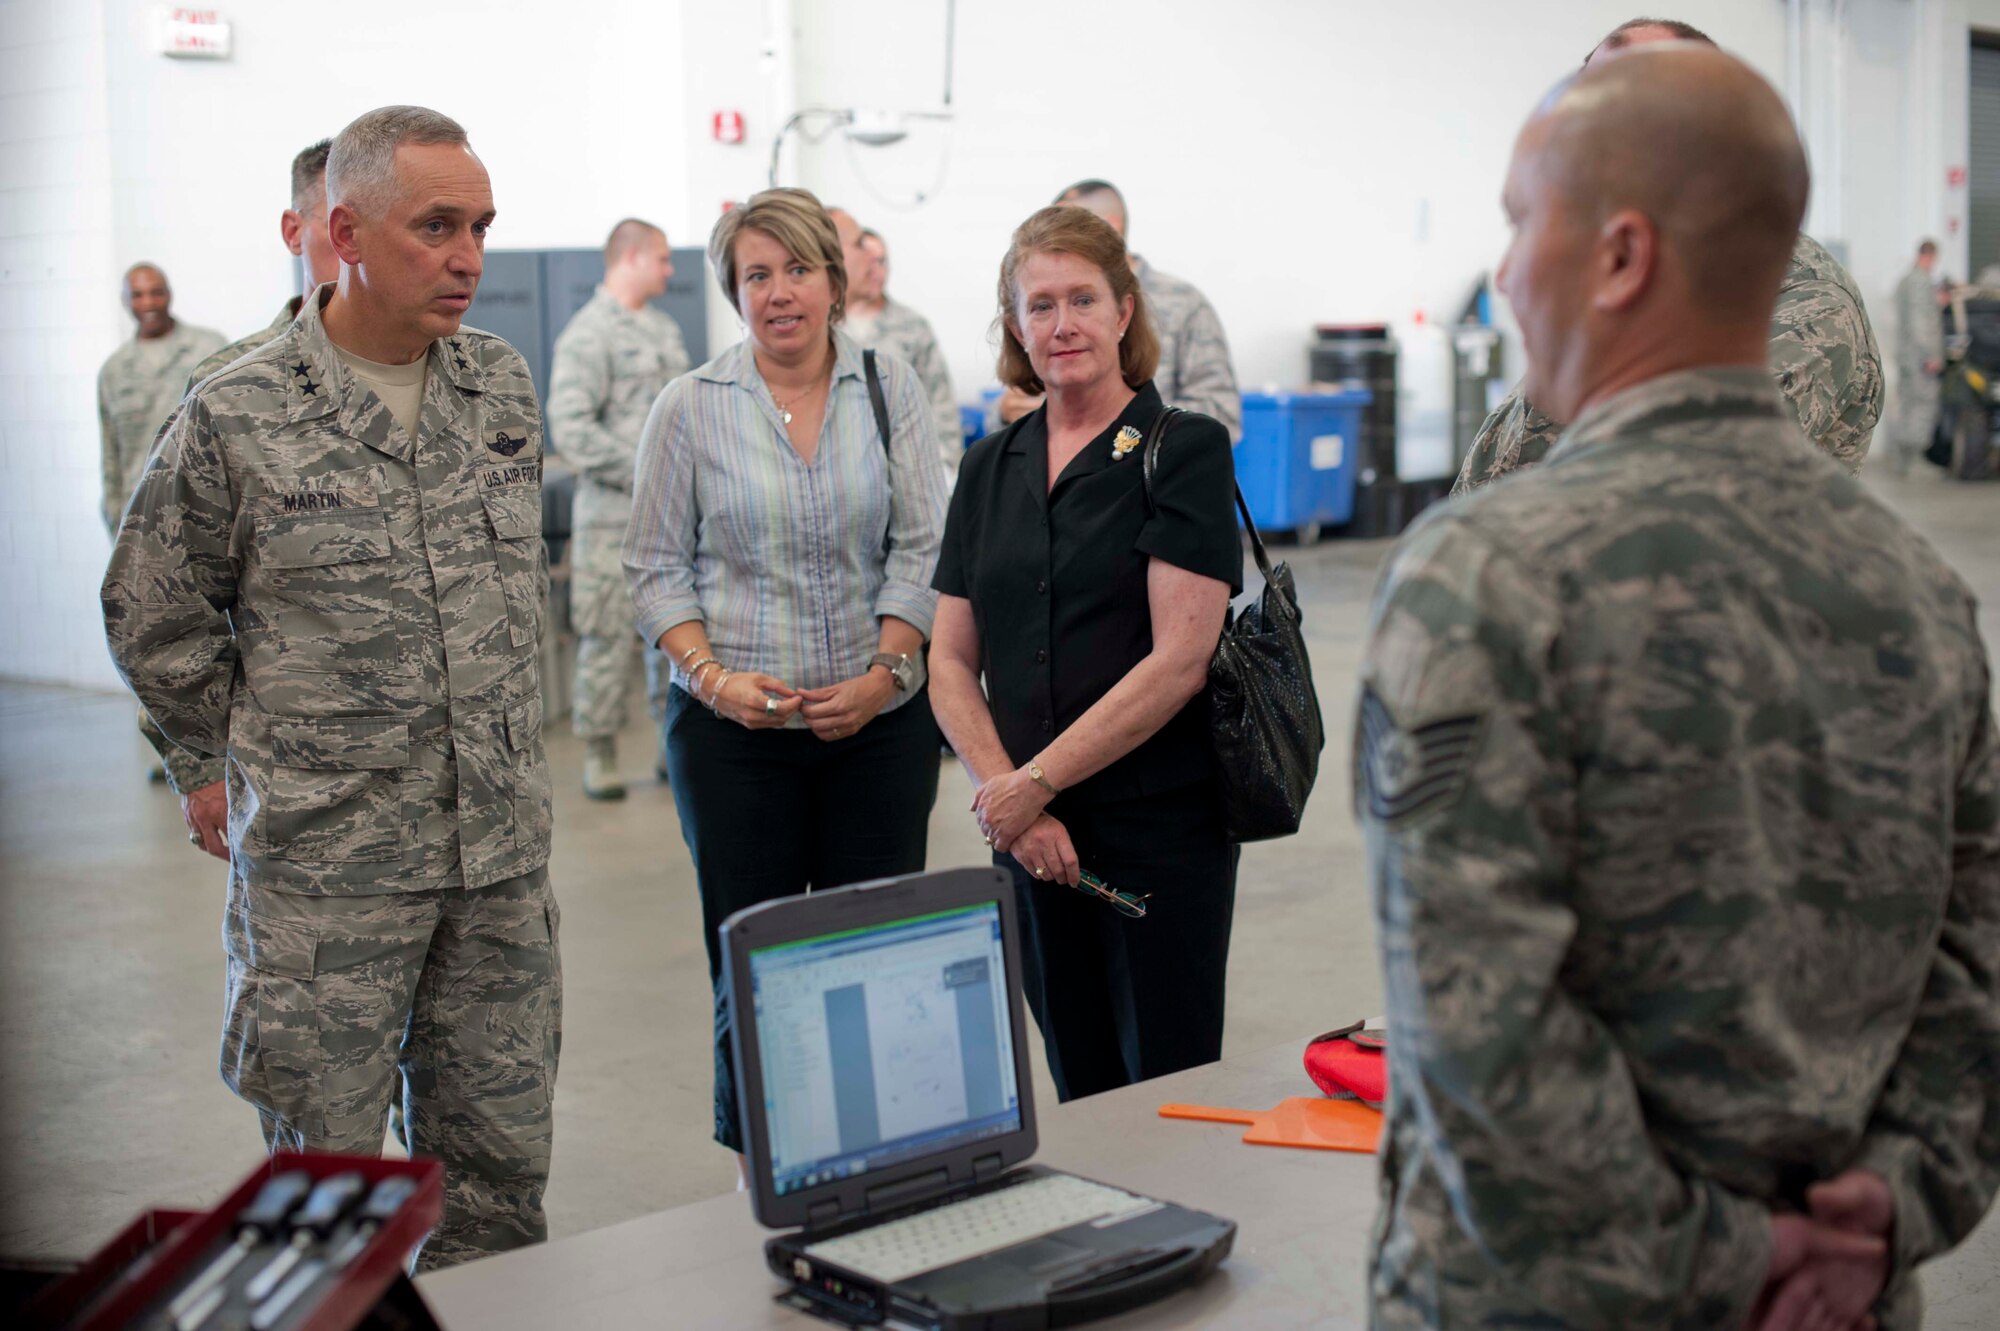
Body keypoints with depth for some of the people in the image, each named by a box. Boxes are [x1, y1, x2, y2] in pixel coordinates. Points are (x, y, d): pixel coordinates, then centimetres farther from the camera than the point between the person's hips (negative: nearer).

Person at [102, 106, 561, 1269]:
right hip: (327, 870, -4)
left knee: (504, 1169, 12)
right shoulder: (237, 420, -9)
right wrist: (265, 743, 6)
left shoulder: (507, 388, 5)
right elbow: (153, 621, 3)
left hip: (503, 855, 4)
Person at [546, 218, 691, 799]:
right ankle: (599, 753, 9)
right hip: (615, 515, -7)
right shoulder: (589, 333, -9)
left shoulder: (664, 327, 16)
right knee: (611, 637, -3)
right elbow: (571, 430, -17)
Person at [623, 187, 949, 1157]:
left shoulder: (889, 389, 4)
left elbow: (923, 549, 2)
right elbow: (655, 565, 3)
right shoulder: (690, 406, 2)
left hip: (880, 723, 1)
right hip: (735, 731, -1)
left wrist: (884, 672, -9)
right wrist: (713, 676, -11)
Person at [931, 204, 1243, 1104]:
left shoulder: (1184, 450, -6)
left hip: (1159, 828, -5)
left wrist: (1032, 783, -13)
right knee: (1080, 1096, 13)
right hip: (1029, 834, 5)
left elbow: (1180, 659, -14)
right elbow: (952, 660, 8)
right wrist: (1002, 794, -8)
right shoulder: (990, 467, 11)